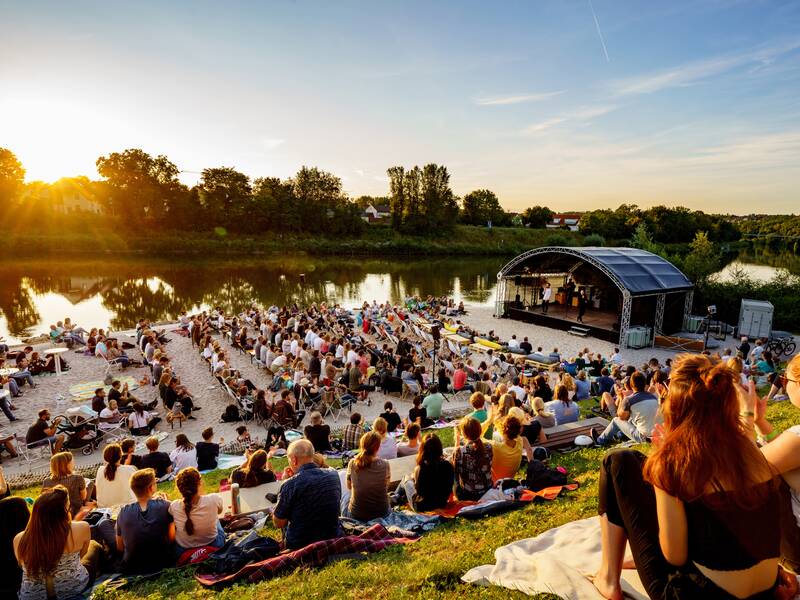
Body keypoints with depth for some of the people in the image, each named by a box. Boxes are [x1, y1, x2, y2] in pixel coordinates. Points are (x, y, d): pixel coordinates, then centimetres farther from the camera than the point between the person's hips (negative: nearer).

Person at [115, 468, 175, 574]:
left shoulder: (123, 512, -6)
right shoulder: (165, 506, -13)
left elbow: (120, 548, 4)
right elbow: (172, 538, -4)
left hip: (131, 570, 1)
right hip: (163, 565, -1)